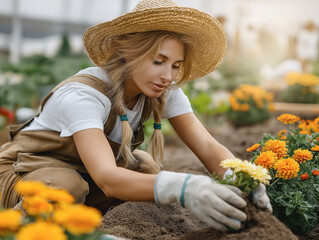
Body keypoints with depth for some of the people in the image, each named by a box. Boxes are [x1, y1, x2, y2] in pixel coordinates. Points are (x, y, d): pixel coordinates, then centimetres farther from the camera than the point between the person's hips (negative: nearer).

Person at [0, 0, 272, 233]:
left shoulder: (165, 92, -14)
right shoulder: (83, 96, -34)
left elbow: (208, 147, -21)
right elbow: (107, 178, -48)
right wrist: (181, 188, -64)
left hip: (87, 173, 6)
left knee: (153, 170, -18)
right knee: (66, 187, -38)